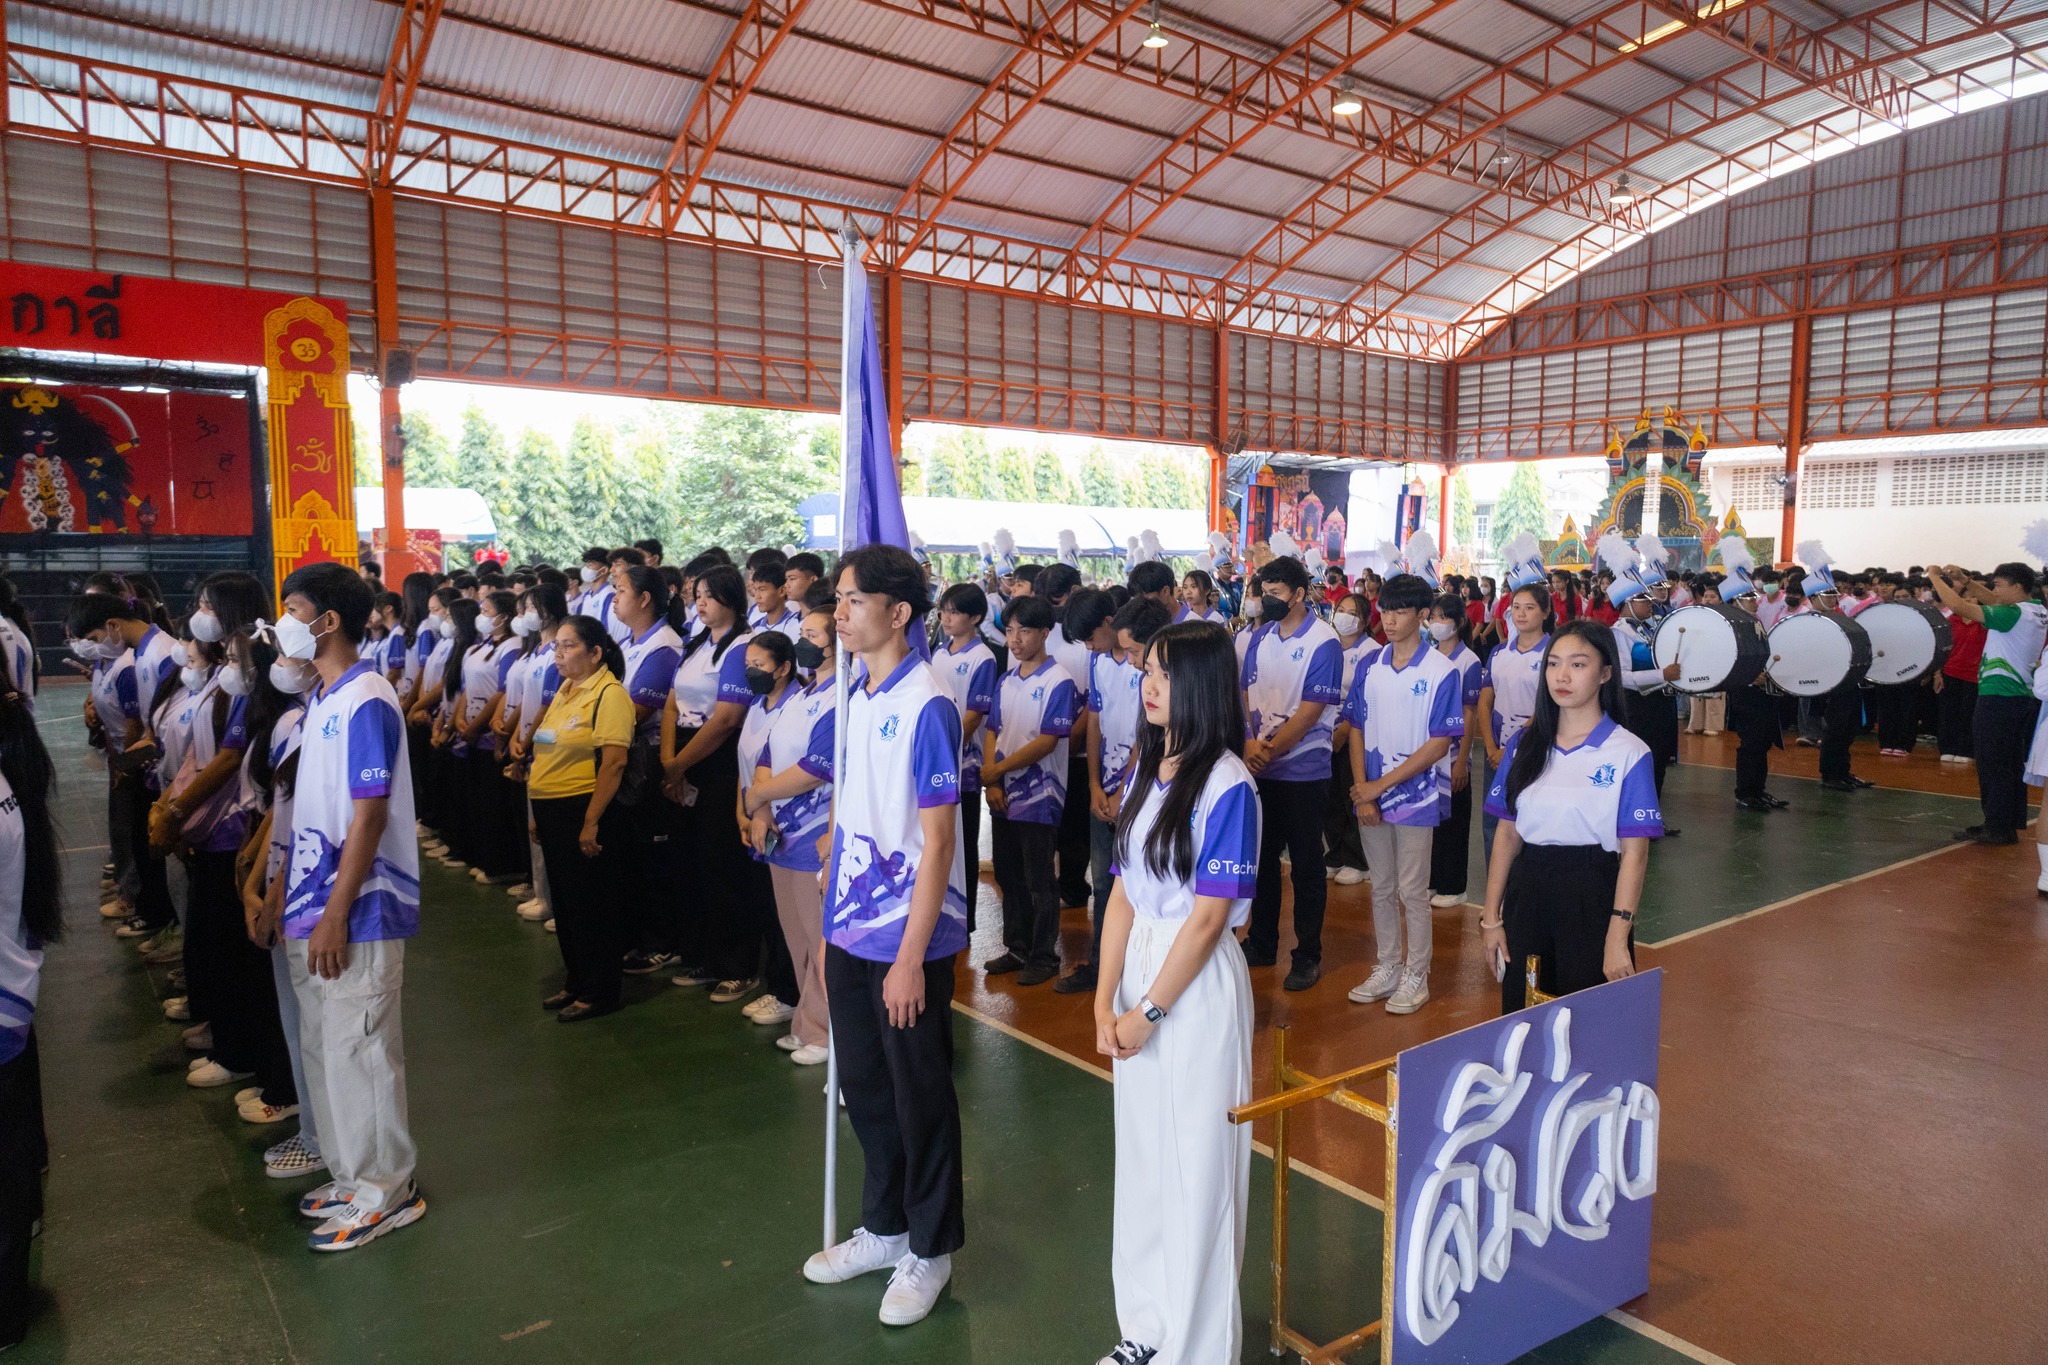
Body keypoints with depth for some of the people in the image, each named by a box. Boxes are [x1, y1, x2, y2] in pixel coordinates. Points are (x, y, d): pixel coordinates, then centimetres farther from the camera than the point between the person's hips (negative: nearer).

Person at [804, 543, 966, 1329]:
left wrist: (911, 955, -18)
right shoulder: (855, 700, 5)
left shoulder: (925, 707, -17)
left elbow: (938, 840, -18)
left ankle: (930, 1249, 29)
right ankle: (884, 1227, 40)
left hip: (908, 938, -7)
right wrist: (833, 923, 11)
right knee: (864, 1087, 20)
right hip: (850, 932, 7)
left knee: (919, 1096, 10)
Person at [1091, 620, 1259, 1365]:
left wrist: (1150, 1010, -11)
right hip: (1137, 967, 7)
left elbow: (1208, 916, -16)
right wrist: (1105, 997, -2)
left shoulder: (1227, 784, -15)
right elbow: (1124, 890, 5)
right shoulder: (1143, 768, 5)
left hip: (1199, 983, -7)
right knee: (1140, 1155, 16)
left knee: (1197, 1164, 6)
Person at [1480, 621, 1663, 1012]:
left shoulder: (1629, 753, -6)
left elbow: (1634, 852, -10)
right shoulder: (1523, 745, 6)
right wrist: (1491, 918, 5)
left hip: (1593, 898, -3)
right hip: (1527, 896, 4)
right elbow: (1507, 834, 7)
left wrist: (1617, 938, -15)